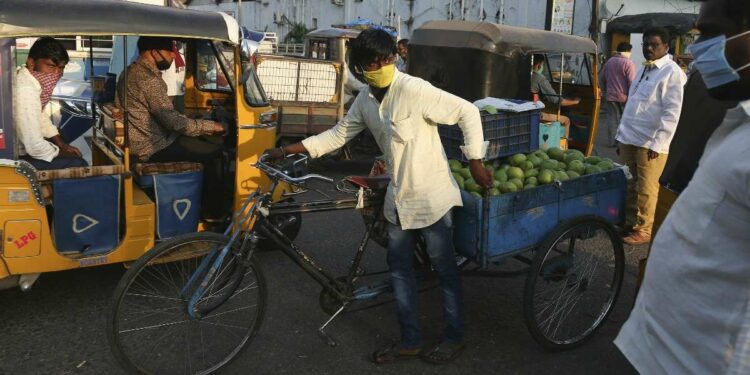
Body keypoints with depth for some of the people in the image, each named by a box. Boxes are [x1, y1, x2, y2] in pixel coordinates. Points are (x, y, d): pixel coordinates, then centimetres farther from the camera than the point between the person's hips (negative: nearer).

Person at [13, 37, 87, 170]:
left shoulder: (33, 80, -1)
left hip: (19, 146, 10)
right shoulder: (25, 91, -31)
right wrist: (62, 152, -11)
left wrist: (63, 145, 8)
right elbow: (35, 147, -30)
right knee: (78, 164, -7)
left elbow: (40, 116, 16)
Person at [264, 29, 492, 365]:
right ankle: (410, 340, 26)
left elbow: (468, 112, -16)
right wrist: (288, 150, 8)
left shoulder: (414, 90, -20)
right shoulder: (365, 100, 2)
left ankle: (454, 337, 25)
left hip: (431, 196, -7)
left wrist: (475, 162, -14)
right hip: (399, 198, 7)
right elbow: (339, 134, 12)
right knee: (399, 268, 12)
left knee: (445, 269, 7)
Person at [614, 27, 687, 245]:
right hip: (629, 138, 7)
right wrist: (621, 133, 17)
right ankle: (629, 223, 27)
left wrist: (658, 143, -18)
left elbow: (672, 112, -13)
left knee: (646, 190, 1)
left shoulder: (672, 72, -8)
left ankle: (643, 230, 12)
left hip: (650, 142, -7)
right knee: (628, 186, 13)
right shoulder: (643, 69, 16)